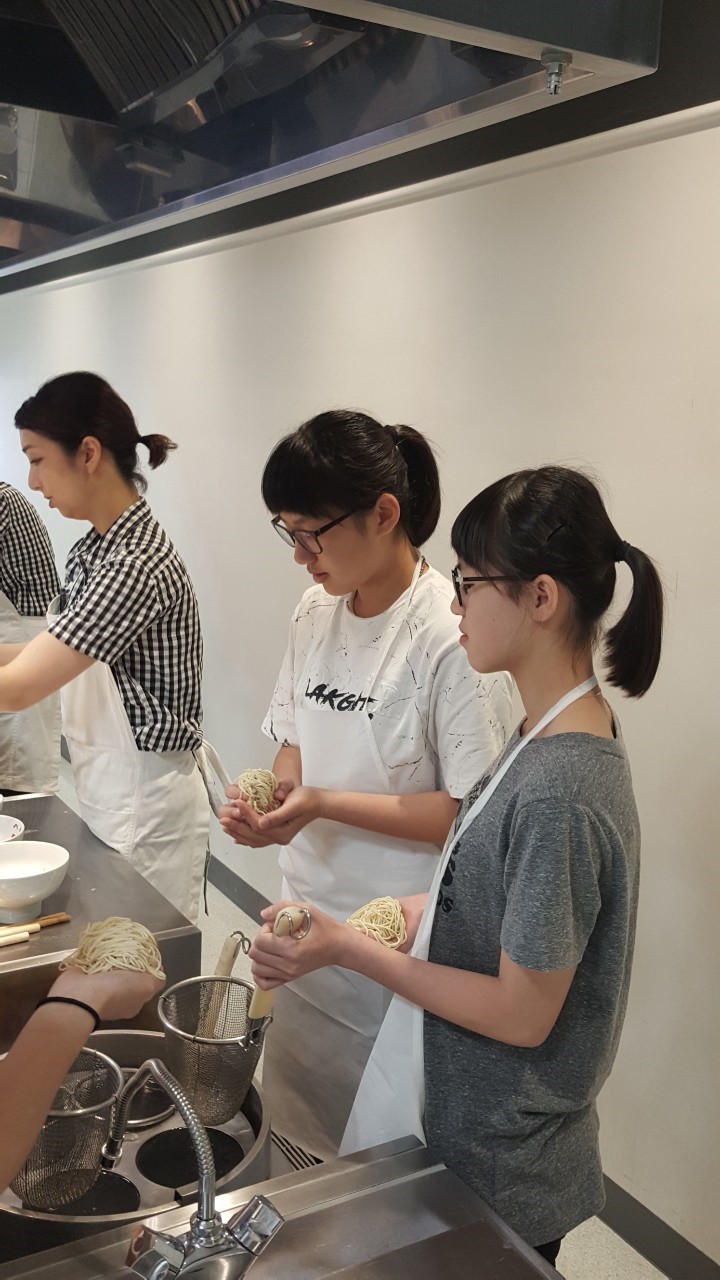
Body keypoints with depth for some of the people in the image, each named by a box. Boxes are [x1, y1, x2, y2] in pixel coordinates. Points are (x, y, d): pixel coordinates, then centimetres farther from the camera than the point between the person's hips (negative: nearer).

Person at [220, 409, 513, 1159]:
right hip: (308, 917, 7)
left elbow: (471, 813, -20)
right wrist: (277, 793, -8)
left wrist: (324, 804, -25)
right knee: (303, 1131, 22)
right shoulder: (316, 611, 1)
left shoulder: (453, 635, -21)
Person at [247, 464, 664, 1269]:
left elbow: (524, 1014, -24)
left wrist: (349, 951, -22)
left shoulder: (559, 791, -31)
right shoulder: (551, 733, -3)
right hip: (466, 1105, 8)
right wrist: (422, 911, -4)